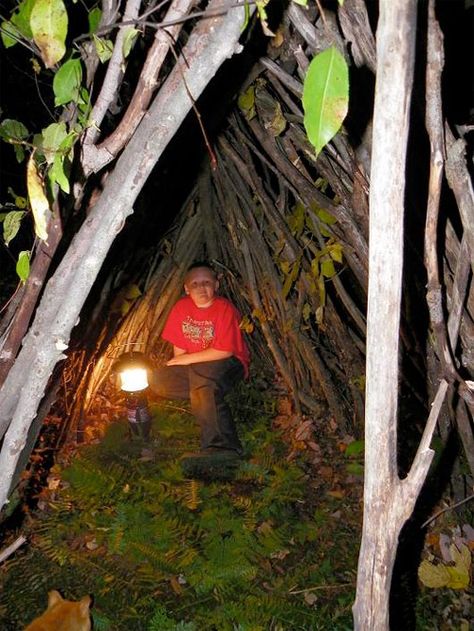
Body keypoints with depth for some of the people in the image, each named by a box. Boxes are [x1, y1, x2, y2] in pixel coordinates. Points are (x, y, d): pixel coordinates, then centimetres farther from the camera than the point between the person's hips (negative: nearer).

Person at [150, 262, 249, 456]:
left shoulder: (224, 308, -17)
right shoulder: (182, 307, -1)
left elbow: (225, 351, -20)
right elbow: (179, 346, 6)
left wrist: (188, 359, -17)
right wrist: (180, 365, -10)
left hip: (228, 363, -6)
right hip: (193, 367, 6)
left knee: (203, 375, -37)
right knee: (158, 381, -12)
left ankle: (219, 447, -31)